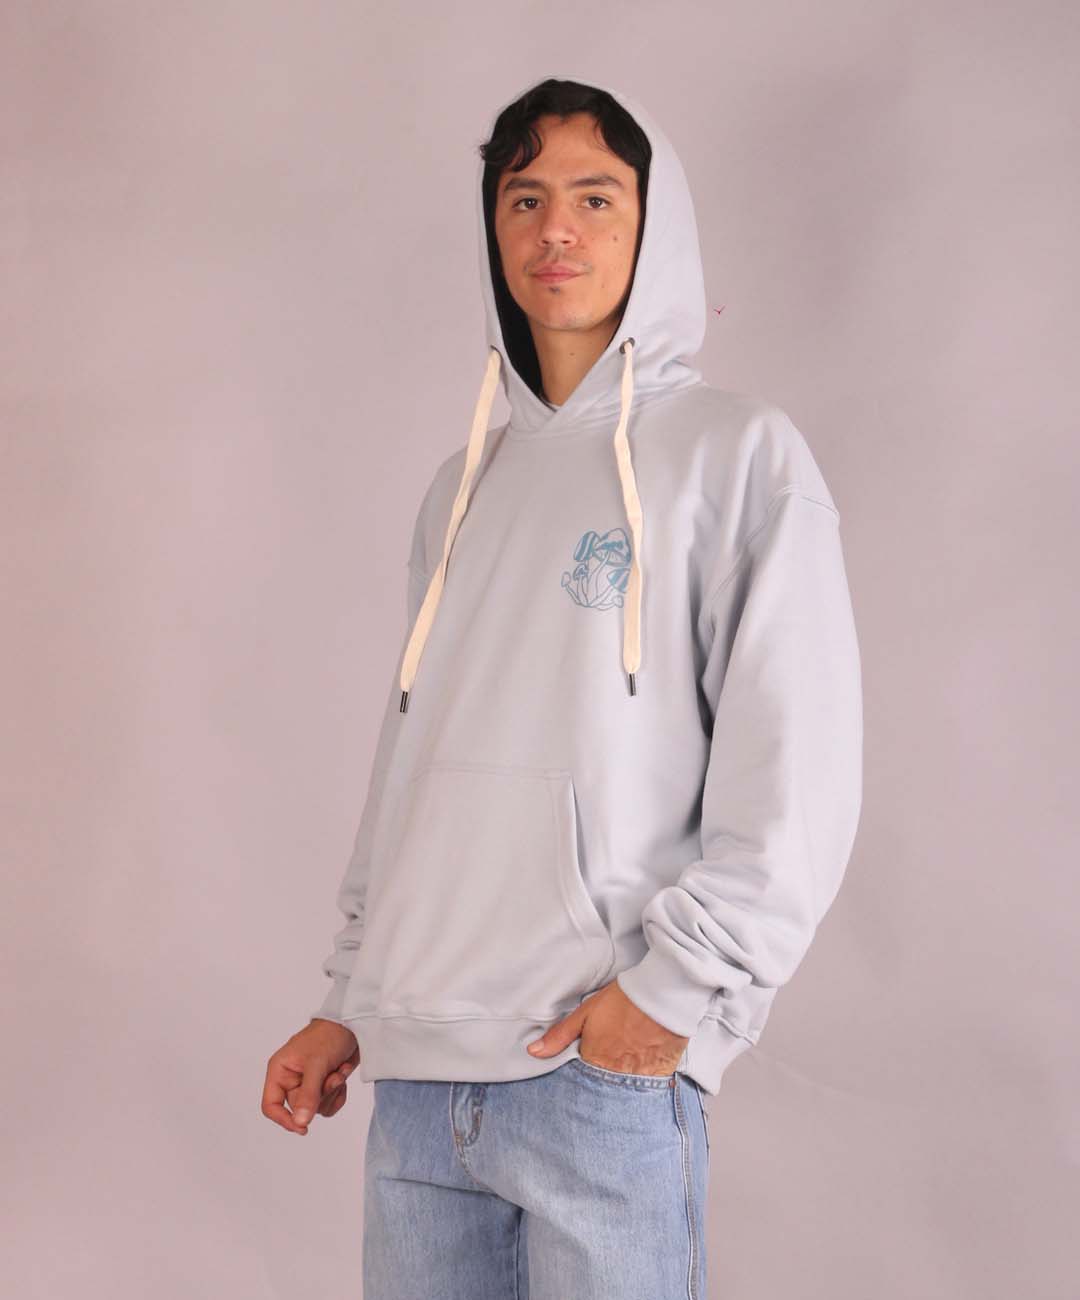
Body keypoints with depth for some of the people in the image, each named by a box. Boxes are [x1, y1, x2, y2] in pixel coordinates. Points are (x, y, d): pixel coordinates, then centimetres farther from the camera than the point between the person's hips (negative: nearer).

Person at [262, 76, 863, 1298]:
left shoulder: (736, 452, -1)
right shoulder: (465, 485, 16)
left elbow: (798, 773, -8)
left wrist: (676, 989, -13)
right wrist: (349, 1001, 14)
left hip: (607, 1069, -5)